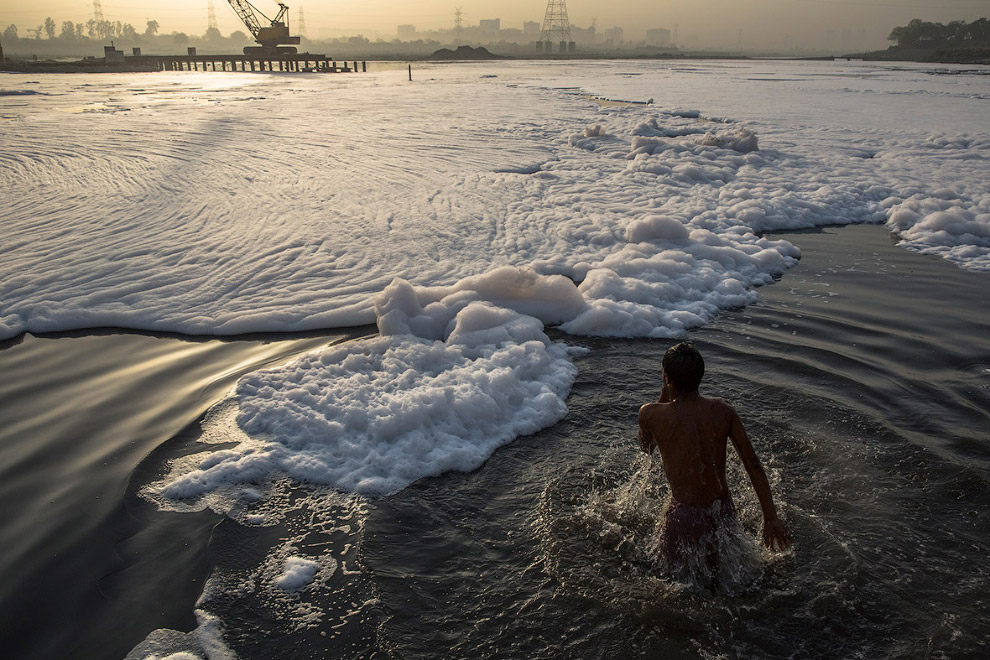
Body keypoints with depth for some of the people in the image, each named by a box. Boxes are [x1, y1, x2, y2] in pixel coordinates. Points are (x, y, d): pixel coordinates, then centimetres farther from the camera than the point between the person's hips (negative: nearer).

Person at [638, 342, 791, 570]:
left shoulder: (651, 415, -16)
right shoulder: (723, 410, -7)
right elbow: (753, 465, -5)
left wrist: (665, 395, 4)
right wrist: (771, 517, 2)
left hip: (686, 516, -5)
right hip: (723, 511, 5)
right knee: (715, 569, 33)